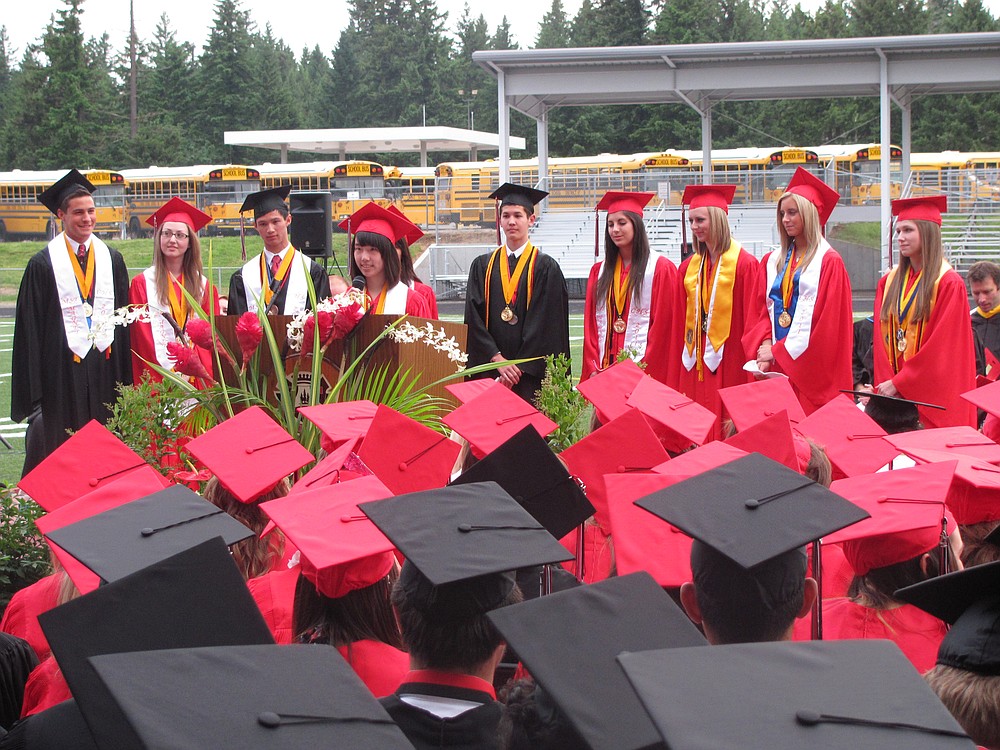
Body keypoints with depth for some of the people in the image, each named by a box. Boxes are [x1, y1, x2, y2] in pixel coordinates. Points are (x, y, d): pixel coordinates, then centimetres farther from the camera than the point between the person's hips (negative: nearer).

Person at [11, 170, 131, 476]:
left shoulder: (112, 259, 11)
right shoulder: (42, 265, -2)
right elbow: (30, 326, -4)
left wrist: (126, 380, 7)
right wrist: (35, 388, -9)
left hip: (106, 367, 4)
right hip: (63, 370, -3)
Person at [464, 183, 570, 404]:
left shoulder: (546, 268, 1)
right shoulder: (483, 266, 11)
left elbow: (544, 325, -5)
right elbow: (474, 319, 4)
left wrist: (518, 369, -12)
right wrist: (498, 359, -10)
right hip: (490, 374, 3)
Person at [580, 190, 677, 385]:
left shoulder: (661, 269, 0)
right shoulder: (599, 271, 15)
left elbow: (664, 325, -5)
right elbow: (591, 324, 11)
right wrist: (593, 368, -2)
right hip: (604, 368, 4)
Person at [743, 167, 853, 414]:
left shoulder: (829, 262, -3)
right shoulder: (773, 261, 15)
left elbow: (829, 321, -10)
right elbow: (763, 310, 13)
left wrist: (779, 351, -11)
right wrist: (766, 346, -7)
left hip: (811, 369, -5)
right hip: (775, 369, 5)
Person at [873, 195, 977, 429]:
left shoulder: (949, 284, -7)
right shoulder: (889, 283, 10)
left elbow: (942, 347, -12)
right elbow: (881, 338, 7)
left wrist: (897, 383, -14)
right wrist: (885, 383, -7)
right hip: (894, 396, 5)